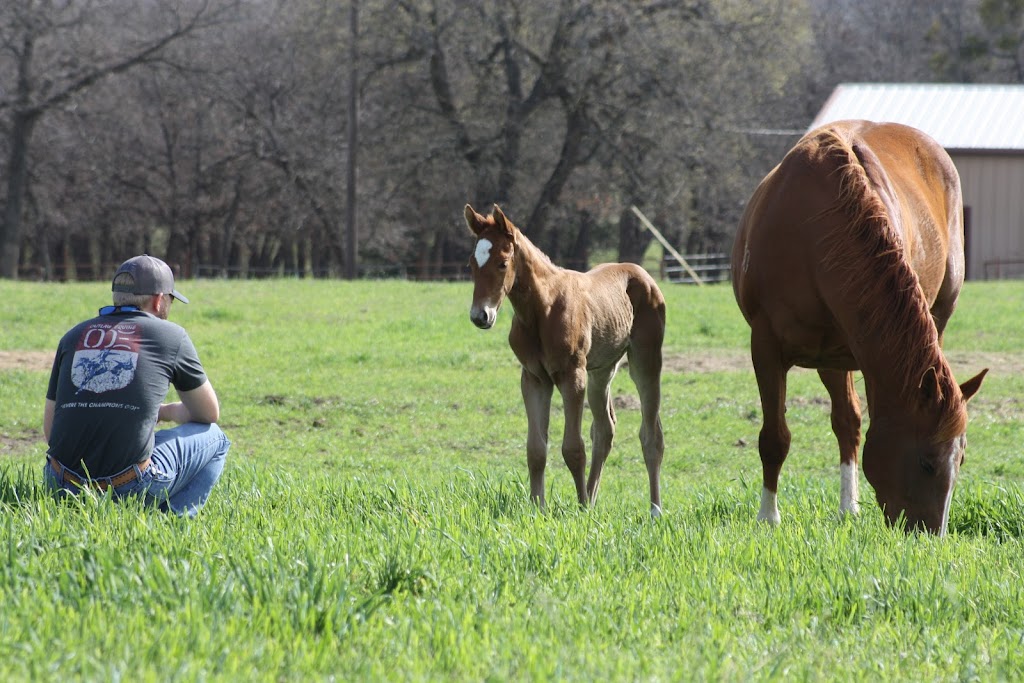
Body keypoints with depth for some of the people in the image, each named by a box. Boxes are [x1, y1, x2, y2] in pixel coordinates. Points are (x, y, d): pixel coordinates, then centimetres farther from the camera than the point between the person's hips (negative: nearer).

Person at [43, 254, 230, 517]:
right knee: (213, 437, 20)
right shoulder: (171, 336, 7)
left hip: (62, 486, 5)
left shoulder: (74, 336, 16)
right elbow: (210, 414, 20)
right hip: (133, 488, -5)